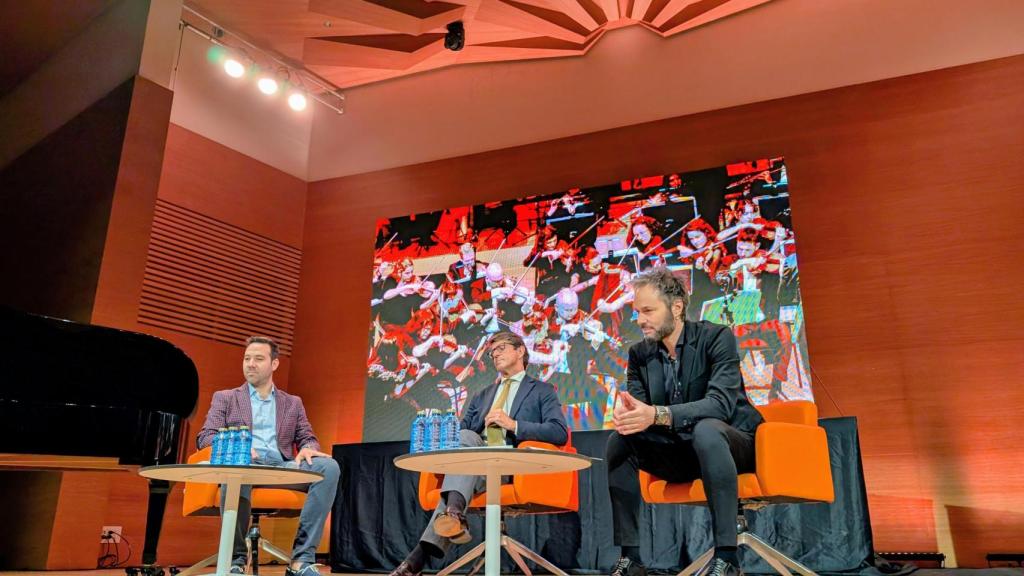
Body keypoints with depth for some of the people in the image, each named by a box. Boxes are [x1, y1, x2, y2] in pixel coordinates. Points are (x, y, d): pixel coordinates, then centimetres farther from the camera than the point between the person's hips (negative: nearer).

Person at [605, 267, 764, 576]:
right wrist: (624, 414, -32)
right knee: (619, 441, -17)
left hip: (732, 444, -5)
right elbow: (635, 406, -5)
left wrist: (657, 414, -42)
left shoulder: (717, 337, -14)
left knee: (705, 429, -37)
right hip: (680, 451, 5)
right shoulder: (639, 354, 1)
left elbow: (721, 403, -28)